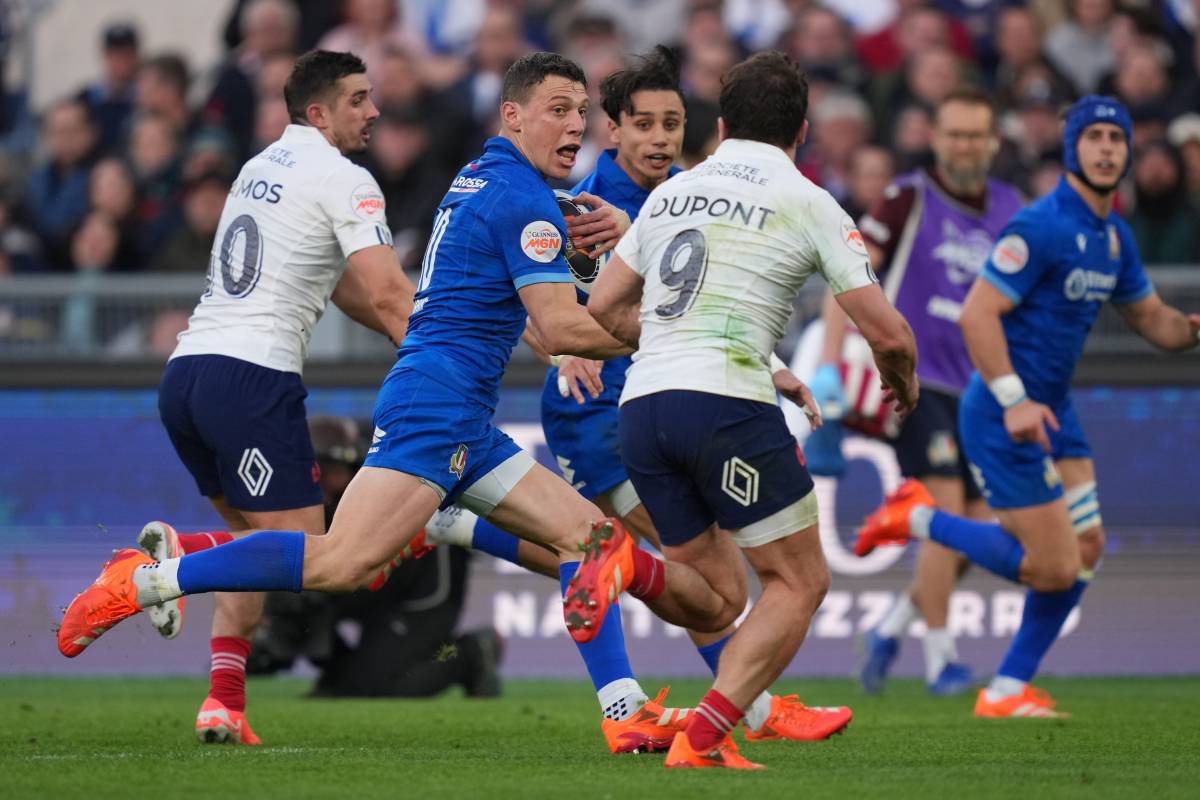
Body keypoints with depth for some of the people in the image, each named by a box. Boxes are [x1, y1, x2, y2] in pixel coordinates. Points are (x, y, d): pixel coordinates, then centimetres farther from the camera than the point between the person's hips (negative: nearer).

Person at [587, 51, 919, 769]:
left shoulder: (671, 193, 19)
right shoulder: (807, 203, 3)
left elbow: (602, 310, 25)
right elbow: (887, 332, -1)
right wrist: (903, 381, 23)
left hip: (641, 405, 6)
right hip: (727, 406, -6)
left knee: (718, 588, 20)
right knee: (800, 583, 2)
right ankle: (701, 738, -13)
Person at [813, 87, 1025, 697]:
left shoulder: (1008, 208, 10)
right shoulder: (910, 199, -6)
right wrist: (829, 362, -18)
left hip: (971, 389, 6)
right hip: (914, 377, -6)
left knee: (976, 532, 4)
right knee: (946, 512, -16)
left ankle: (892, 627, 22)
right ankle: (939, 658, -6)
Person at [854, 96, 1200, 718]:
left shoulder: (1115, 238, 9)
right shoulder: (1041, 227, -19)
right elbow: (976, 314, -22)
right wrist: (1014, 401, -26)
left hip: (1051, 411, 9)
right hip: (1004, 417, -9)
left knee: (1086, 549, 6)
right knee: (1055, 568, -9)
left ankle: (1007, 690, 15)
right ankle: (920, 520, 7)